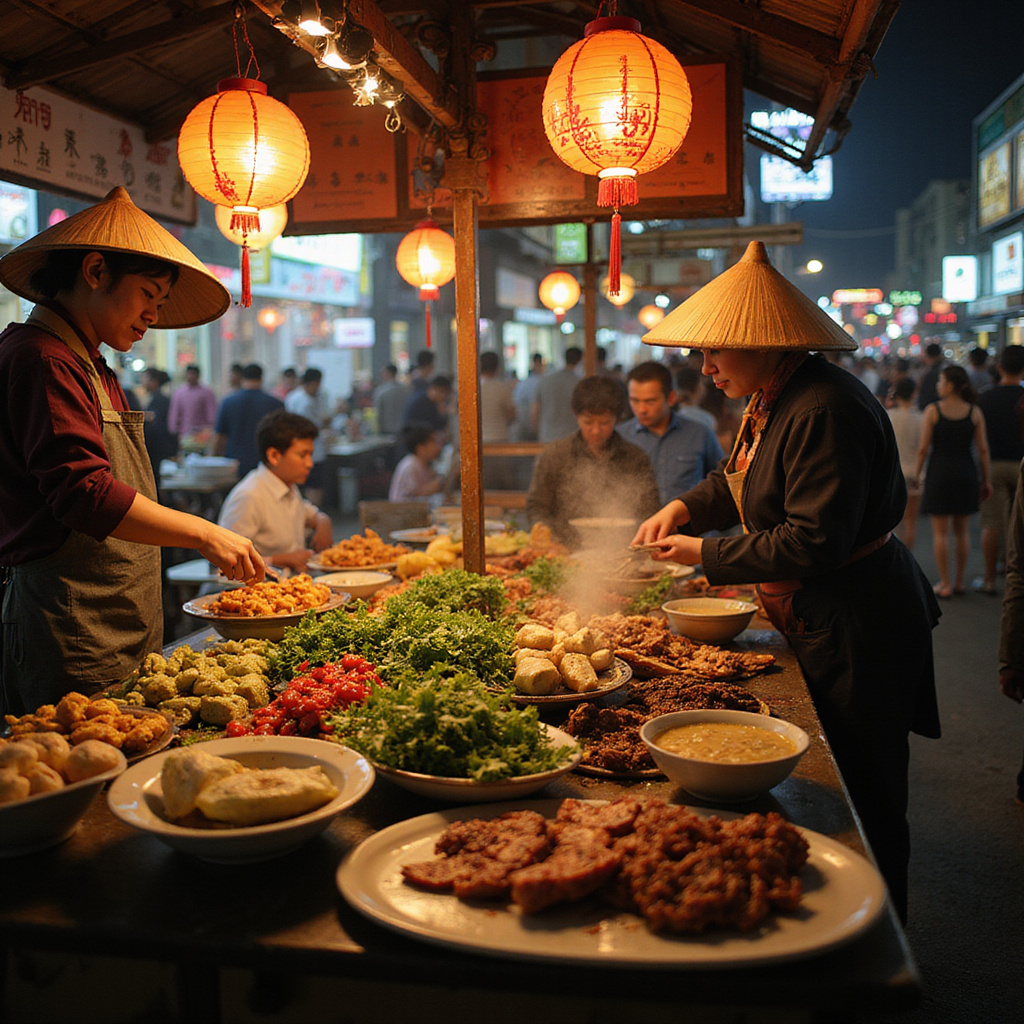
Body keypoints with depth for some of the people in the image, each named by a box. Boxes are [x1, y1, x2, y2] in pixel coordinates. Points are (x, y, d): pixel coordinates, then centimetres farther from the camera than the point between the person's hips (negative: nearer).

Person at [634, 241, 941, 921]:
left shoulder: (826, 411, -24)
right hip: (816, 617, 10)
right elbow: (739, 478, 26)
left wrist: (707, 554, -17)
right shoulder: (773, 401, 9)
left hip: (855, 628, -10)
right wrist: (683, 508, 7)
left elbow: (813, 543, -27)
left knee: (864, 801, 3)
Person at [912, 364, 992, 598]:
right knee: (962, 532, 13)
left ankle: (945, 584, 6)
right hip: (966, 474, 3)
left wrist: (916, 474, 3)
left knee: (940, 533, 4)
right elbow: (983, 450, 0)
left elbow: (923, 449, -8)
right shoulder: (975, 412, 0)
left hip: (939, 472, -3)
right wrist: (986, 479, 8)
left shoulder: (933, 410, -8)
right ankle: (959, 581, 20)